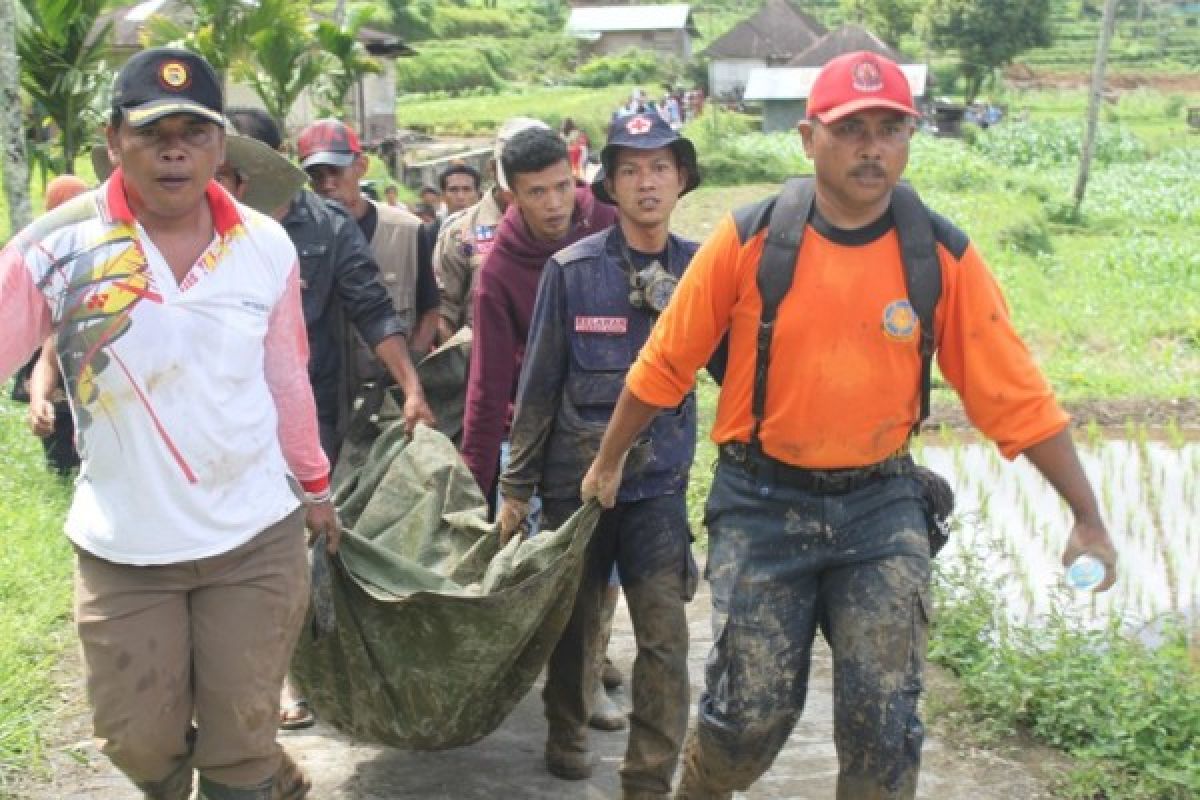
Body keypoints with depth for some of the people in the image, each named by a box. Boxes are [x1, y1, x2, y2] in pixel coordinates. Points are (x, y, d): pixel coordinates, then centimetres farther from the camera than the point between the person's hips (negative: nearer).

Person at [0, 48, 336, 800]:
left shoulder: (267, 246, -3)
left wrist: (314, 486, 17)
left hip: (257, 538, 1)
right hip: (120, 547, 0)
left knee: (240, 737, 9)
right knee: (138, 740, 12)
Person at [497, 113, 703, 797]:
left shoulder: (700, 268, -1)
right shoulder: (572, 270, -5)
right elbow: (539, 383, 0)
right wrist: (517, 485, 3)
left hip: (661, 481, 0)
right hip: (577, 475, 0)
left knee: (665, 637, -7)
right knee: (578, 620, 17)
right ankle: (567, 733, 41)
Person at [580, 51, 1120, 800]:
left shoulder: (944, 255, -7)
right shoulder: (748, 240, -11)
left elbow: (1015, 395, -3)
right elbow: (665, 365, 0)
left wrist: (1088, 515, -3)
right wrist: (609, 462, 9)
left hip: (880, 504, 1)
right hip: (763, 501, -1)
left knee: (884, 720, 0)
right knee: (751, 711, 2)